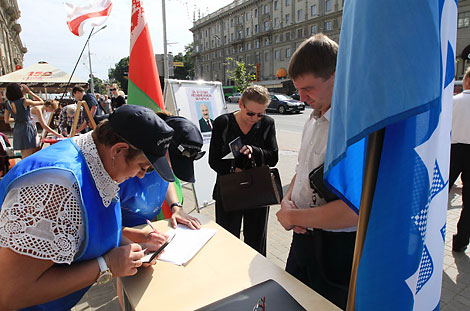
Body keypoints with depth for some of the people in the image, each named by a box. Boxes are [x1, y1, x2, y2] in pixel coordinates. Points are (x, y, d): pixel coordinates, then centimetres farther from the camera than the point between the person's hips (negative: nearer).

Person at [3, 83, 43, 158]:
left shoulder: (8, 104, 5)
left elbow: (6, 120, 12)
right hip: (27, 129, -7)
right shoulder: (24, 102, -14)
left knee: (24, 158, 16)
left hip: (17, 131, 7)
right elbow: (41, 102, -1)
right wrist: (29, 91, 0)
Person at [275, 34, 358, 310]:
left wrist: (293, 217, -19)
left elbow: (357, 209, -31)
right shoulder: (314, 119, 5)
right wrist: (286, 201, -4)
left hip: (336, 248, -8)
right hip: (303, 237, 8)